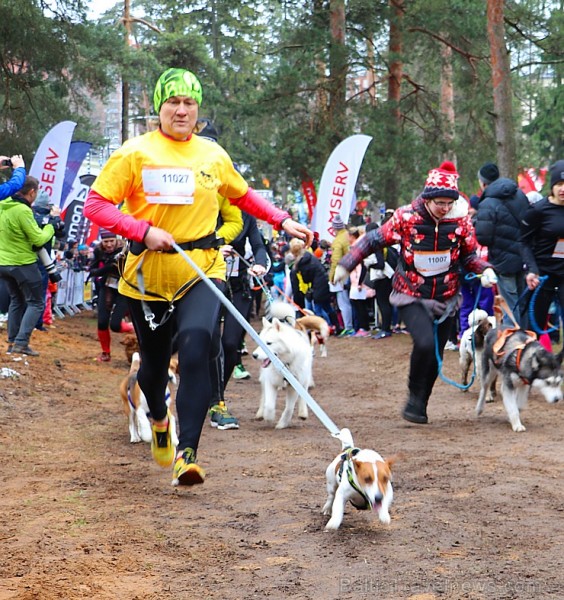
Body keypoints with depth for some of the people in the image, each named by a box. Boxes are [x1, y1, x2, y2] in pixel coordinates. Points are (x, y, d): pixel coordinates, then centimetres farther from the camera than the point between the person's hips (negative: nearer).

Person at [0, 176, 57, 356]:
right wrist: (50, 226, -1)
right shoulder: (23, 210, -21)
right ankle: (21, 342, -10)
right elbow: (39, 240, -17)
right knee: (36, 302, 1)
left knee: (17, 300, 20)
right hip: (23, 264, -8)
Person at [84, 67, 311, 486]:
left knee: (197, 346, -24)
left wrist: (283, 221, 15)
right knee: (154, 359, 14)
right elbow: (95, 205, -8)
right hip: (148, 274, 0)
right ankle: (159, 419, 50)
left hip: (202, 270, 1)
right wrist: (143, 231, -20)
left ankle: (187, 452, -21)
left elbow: (243, 195, 25)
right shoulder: (136, 152, -4)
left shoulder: (213, 155, 7)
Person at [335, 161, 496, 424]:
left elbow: (469, 255, 7)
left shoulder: (461, 220, -4)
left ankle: (419, 405, 27)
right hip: (412, 296, -3)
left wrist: (485, 269, -13)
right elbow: (374, 240, -3)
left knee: (435, 356, 7)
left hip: (446, 299, 3)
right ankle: (415, 395, -2)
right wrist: (346, 263, -8)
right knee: (424, 343, -25)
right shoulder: (406, 217, -12)